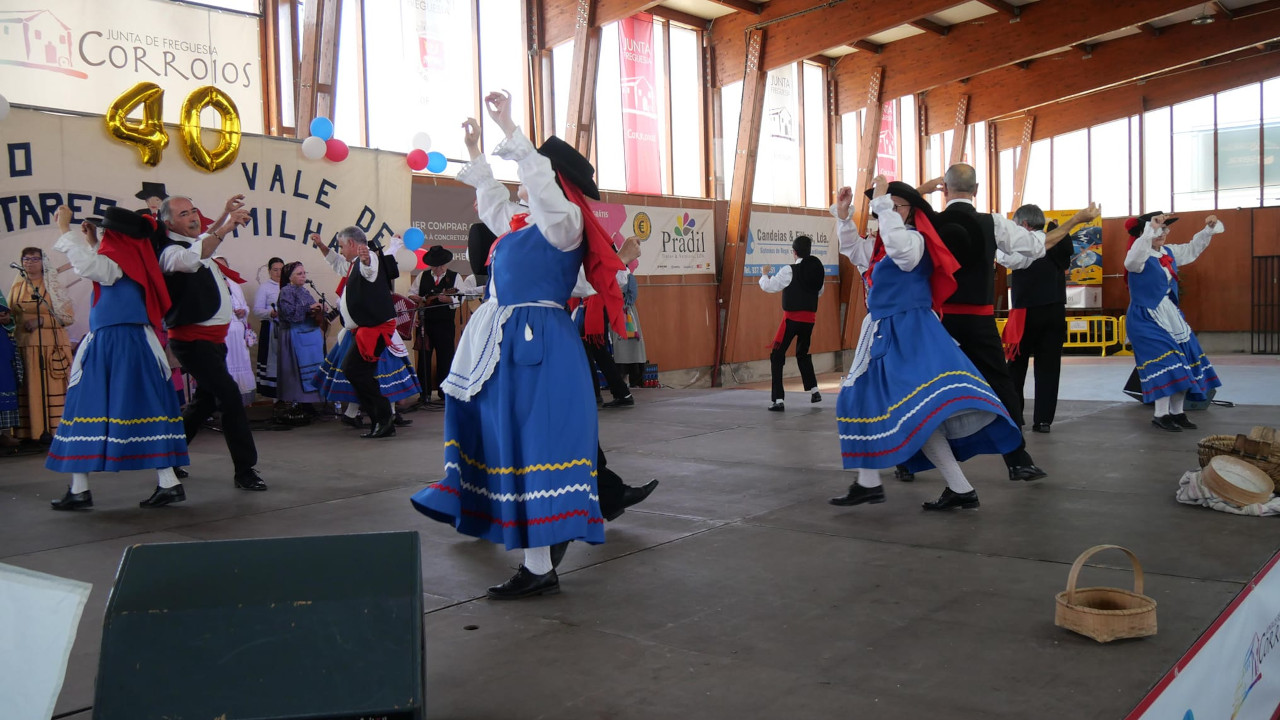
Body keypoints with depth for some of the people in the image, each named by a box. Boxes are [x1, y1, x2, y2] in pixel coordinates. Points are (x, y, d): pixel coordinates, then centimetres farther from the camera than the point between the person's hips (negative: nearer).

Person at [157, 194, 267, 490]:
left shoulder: (195, 241, 14)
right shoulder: (170, 250, -15)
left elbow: (206, 239, 39)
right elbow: (190, 260, -39)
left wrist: (226, 216, 30)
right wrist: (225, 228, -40)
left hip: (212, 337, 10)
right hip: (193, 339, -10)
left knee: (205, 400, 17)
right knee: (229, 396, -16)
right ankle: (245, 471, -13)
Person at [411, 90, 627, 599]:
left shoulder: (564, 219, -7)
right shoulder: (523, 222, 18)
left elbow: (540, 180, -26)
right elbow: (492, 201, 38)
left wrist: (509, 128, -23)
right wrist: (475, 154, 41)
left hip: (536, 347, -10)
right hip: (510, 343, 10)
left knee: (531, 442, -11)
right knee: (503, 436, 17)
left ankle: (539, 568, -7)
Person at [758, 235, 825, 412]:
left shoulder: (790, 271, -13)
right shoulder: (818, 269, 3)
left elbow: (769, 286, -10)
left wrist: (765, 274, 9)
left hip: (792, 317, -6)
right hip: (810, 317, 6)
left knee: (777, 357, 0)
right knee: (803, 353, 27)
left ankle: (778, 400, -8)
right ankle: (814, 390, 29)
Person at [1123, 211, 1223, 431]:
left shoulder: (1169, 253, 9)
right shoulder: (1139, 257, -16)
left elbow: (1192, 249, 25)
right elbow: (1132, 259, -41)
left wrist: (1209, 229, 12)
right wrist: (1151, 228, -46)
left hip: (1170, 316, 9)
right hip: (1146, 320, -9)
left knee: (1183, 363, 8)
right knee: (1165, 363, -15)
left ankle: (1177, 412, 19)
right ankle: (1161, 415, -7)